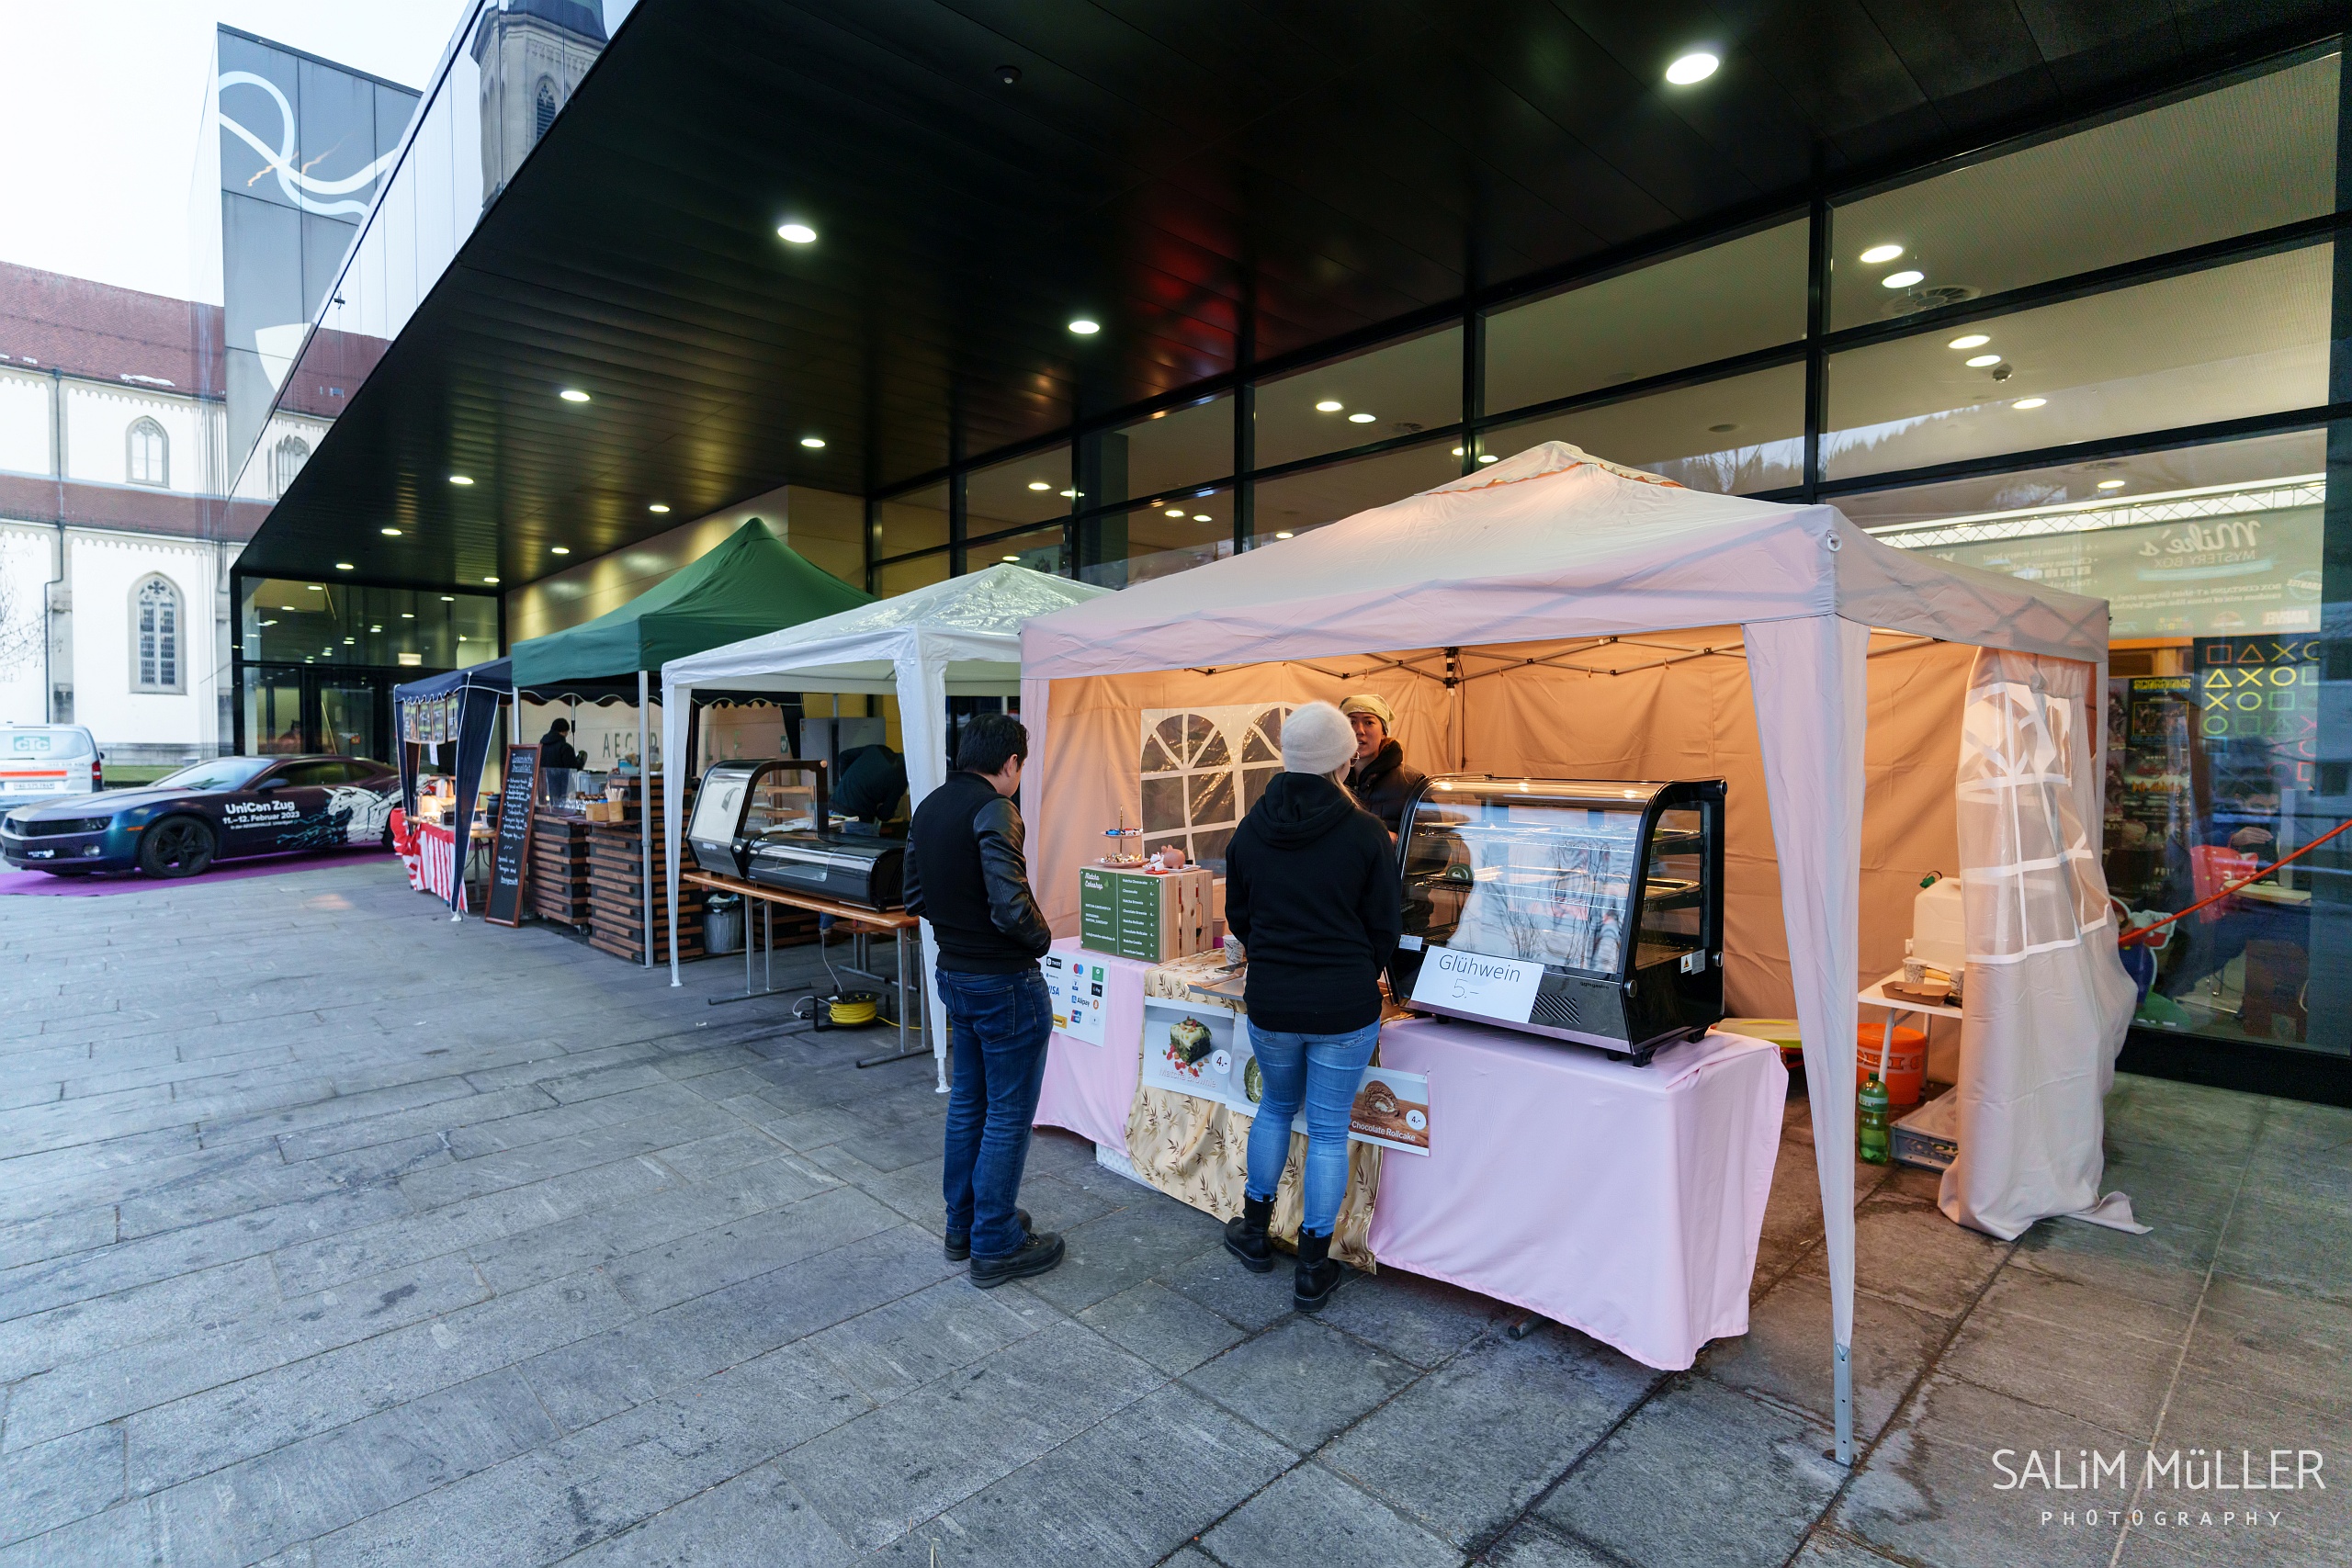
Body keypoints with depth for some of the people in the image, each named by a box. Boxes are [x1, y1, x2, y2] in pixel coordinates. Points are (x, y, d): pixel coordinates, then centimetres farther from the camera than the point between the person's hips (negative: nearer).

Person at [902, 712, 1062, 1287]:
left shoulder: (928, 808, 6)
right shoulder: (994, 810, -22)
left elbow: (915, 897, 12)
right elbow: (1011, 908, -28)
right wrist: (1042, 939, -10)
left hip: (954, 975, 9)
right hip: (1005, 983, -9)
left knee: (967, 1103, 21)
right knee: (1008, 1116, 5)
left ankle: (963, 1226, 34)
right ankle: (995, 1246, 16)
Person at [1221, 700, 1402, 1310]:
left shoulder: (1250, 830, -3)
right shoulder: (1365, 832, -12)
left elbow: (1237, 917, 8)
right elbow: (1385, 923, -4)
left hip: (1269, 1002, 3)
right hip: (1345, 1007, -3)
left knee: (1277, 1107, 25)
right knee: (1329, 1129, 10)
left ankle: (1254, 1229, 37)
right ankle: (1313, 1269, 21)